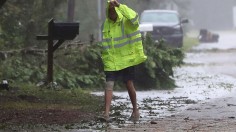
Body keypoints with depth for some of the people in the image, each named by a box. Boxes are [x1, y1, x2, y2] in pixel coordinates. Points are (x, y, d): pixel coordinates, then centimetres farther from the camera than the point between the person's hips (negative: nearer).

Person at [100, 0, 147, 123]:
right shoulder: (106, 24, 6)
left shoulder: (126, 22, -11)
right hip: (111, 61, 3)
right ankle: (106, 112, -13)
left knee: (129, 84, 6)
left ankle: (135, 110, 24)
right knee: (109, 85, -8)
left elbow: (133, 17, -30)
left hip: (126, 59, -3)